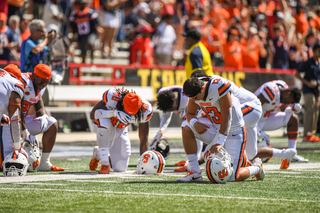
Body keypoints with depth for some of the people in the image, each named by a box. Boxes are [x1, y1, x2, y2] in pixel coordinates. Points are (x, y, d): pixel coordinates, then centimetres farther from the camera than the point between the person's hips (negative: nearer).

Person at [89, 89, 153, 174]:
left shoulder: (144, 111, -26)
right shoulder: (112, 97, -36)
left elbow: (143, 140, -18)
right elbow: (92, 114, -37)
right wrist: (114, 113, -50)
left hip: (120, 130, 3)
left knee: (120, 169, -3)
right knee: (103, 122, -42)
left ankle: (97, 154, 29)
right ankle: (105, 165, -32)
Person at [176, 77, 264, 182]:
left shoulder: (220, 87, -28)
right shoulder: (195, 91, -8)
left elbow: (227, 118, -25)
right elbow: (190, 114, 3)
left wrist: (220, 142, -26)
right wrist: (195, 122, -22)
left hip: (233, 132, -7)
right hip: (216, 128, 7)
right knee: (187, 129, -14)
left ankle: (256, 168, 22)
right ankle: (195, 173, -8)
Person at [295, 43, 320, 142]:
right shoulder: (308, 63, -7)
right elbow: (297, 74, -8)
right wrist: (307, 83, -16)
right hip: (308, 90, -8)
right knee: (310, 111, -17)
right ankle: (307, 135, -20)